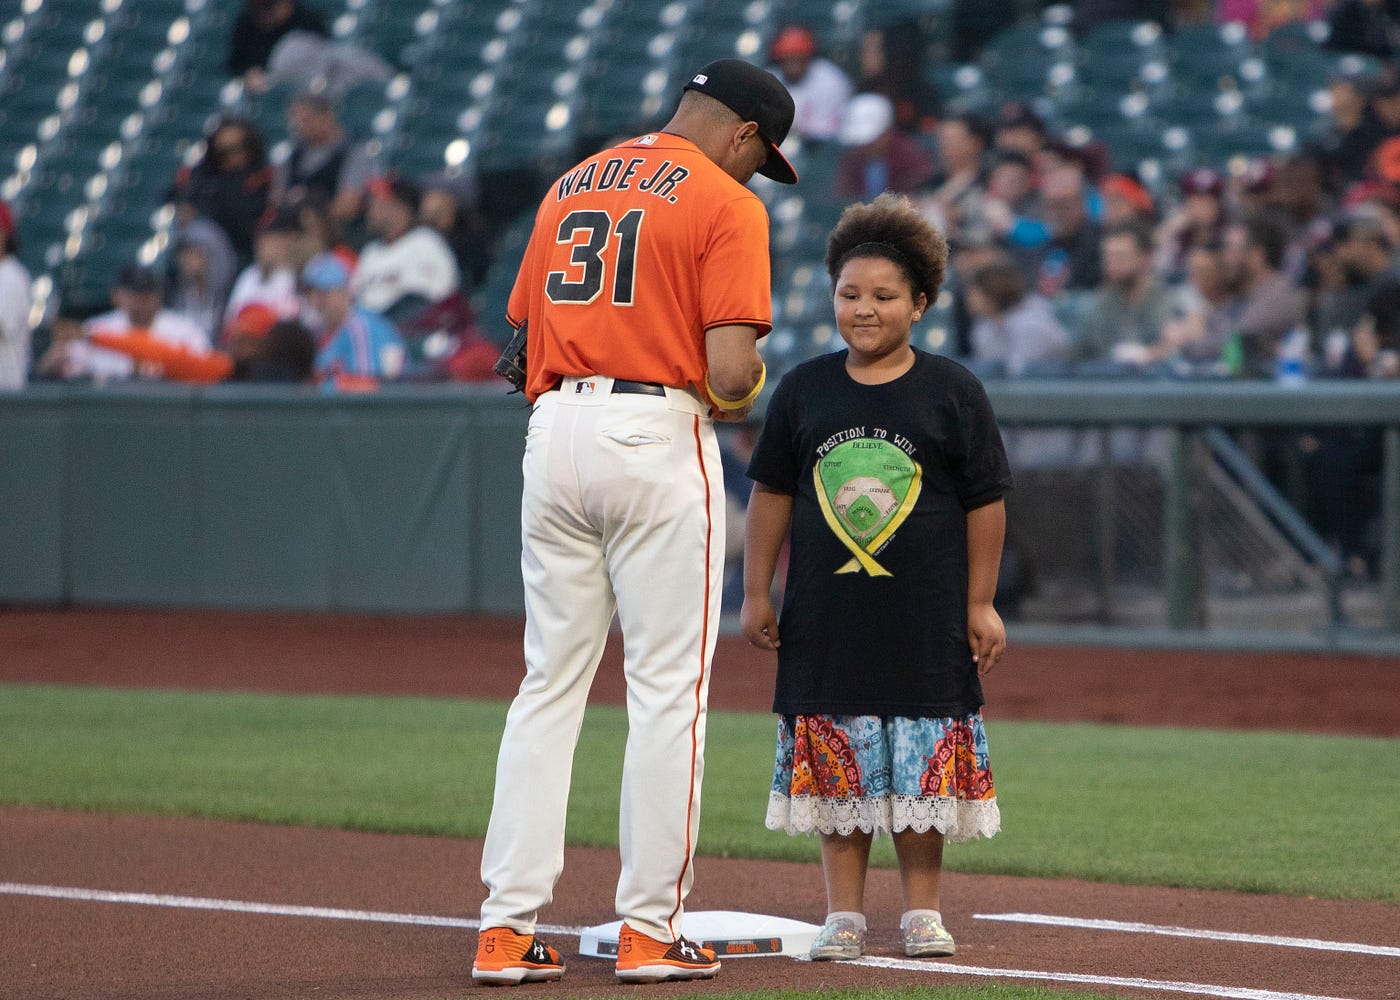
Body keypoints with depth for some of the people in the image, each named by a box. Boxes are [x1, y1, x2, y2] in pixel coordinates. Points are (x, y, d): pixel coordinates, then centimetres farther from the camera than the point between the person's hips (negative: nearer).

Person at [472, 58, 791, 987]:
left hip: (555, 431, 6)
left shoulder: (570, 187, 17)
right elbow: (730, 370, -13)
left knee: (550, 684, 9)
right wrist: (740, 389, 8)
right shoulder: (726, 205, -4)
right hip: (660, 436, -6)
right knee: (667, 691, 1)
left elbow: (527, 336, 16)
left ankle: (507, 927, 5)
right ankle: (650, 929, 2)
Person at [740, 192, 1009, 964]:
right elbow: (773, 492, 10)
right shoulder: (804, 390, 5)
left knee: (924, 762, 2)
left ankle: (922, 909, 12)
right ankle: (844, 914, 10)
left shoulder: (951, 390, -2)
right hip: (827, 616, 2)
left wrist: (980, 604, -1)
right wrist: (757, 593, 8)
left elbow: (985, 500, 1)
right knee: (835, 763, 3)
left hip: (926, 616, -2)